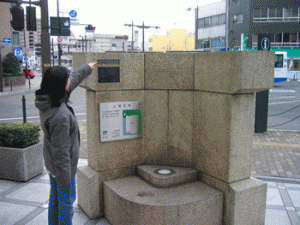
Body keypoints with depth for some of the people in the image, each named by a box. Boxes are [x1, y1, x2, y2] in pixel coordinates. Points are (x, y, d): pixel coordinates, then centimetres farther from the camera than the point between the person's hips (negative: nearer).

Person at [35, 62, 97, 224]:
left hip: (50, 162, 9)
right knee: (66, 199, 11)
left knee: (55, 195, 26)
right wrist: (65, 177, -18)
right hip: (62, 164, -9)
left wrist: (87, 68, 25)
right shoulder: (61, 115, -35)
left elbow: (73, 81, 10)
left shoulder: (47, 100, -7)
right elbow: (61, 150, -28)